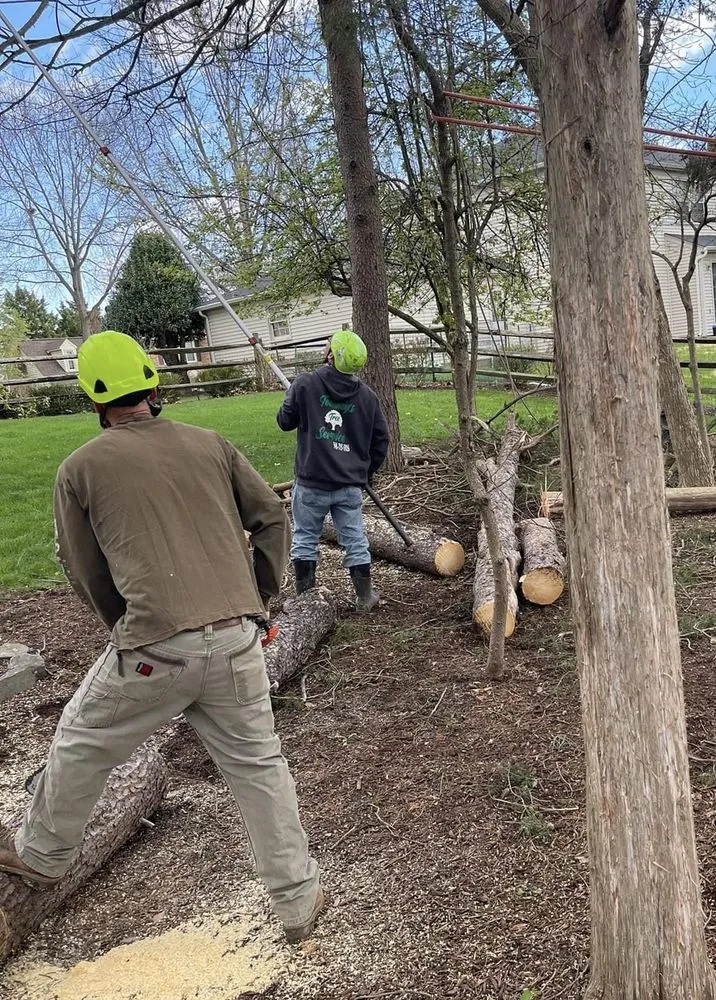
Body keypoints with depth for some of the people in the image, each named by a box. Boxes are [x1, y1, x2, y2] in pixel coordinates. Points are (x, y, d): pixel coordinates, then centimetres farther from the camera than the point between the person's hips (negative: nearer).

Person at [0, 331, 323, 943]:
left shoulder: (80, 468, 3)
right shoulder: (210, 445, 8)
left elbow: (86, 575, 9)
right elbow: (272, 518, 11)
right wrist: (260, 600, 19)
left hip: (154, 648, -2)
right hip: (237, 641, 3)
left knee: (81, 748, 24)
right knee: (258, 765, 18)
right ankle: (300, 902, 28)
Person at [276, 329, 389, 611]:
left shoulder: (305, 384, -10)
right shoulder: (367, 395, 1)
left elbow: (285, 422, 1)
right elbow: (380, 440, 8)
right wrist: (366, 472, 21)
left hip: (311, 483, -2)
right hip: (350, 486, 2)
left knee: (305, 538, 12)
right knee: (355, 540, 11)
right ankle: (365, 597, 19)